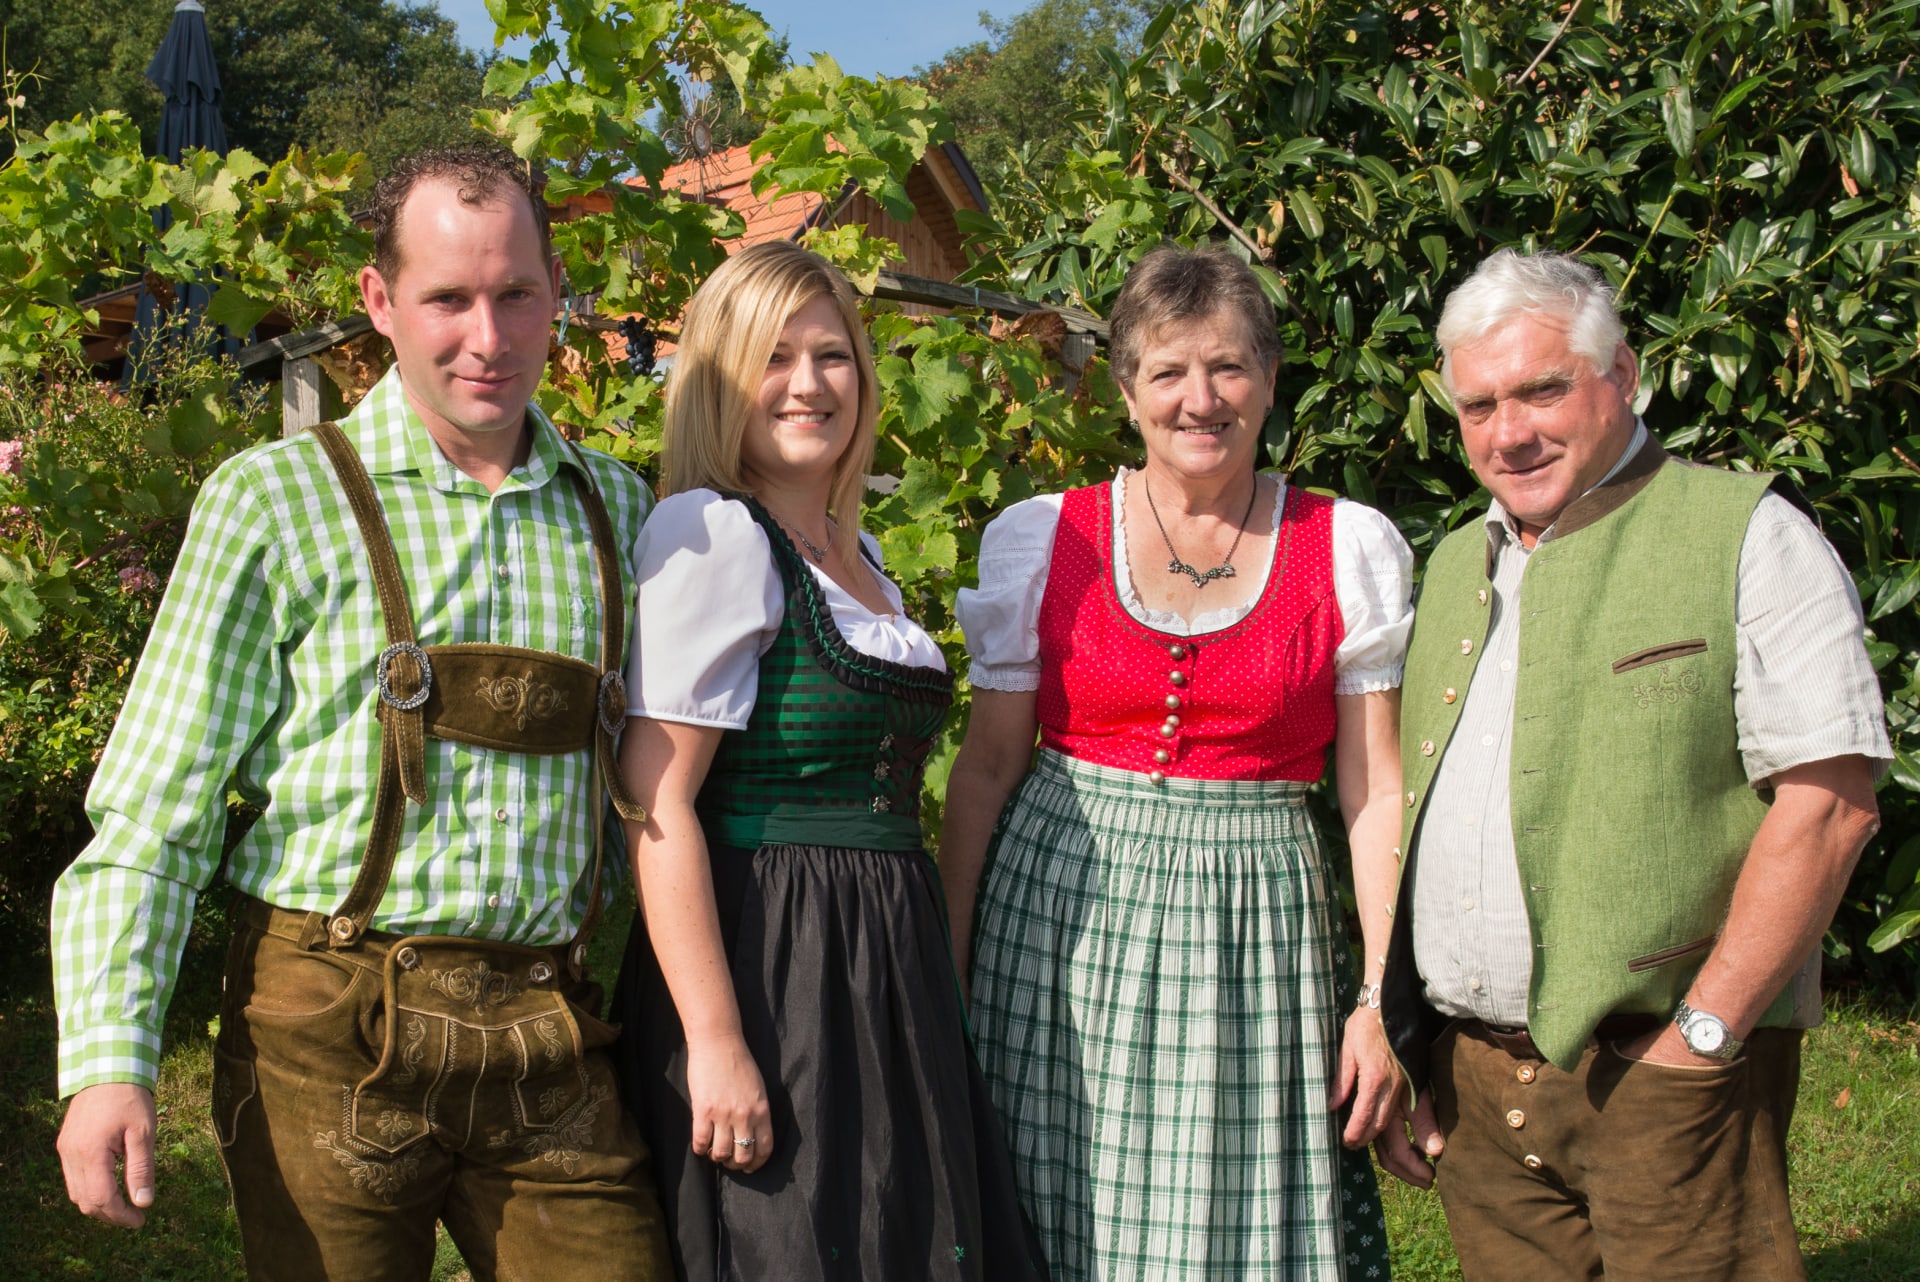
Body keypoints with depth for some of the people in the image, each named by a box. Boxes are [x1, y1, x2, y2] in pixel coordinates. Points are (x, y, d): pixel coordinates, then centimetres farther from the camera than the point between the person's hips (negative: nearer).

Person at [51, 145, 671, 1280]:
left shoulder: (622, 511, 10)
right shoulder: (276, 503, -1)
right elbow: (157, 806, -3)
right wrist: (109, 1054, -13)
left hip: (551, 1051, 3)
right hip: (332, 1036, -2)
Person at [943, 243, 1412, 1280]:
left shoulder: (1349, 550, 1)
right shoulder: (1042, 540, 1)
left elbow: (1377, 789, 2)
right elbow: (988, 765, 4)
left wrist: (1386, 997, -4)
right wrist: (942, 975, 2)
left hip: (1256, 916, 0)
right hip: (1065, 914, 0)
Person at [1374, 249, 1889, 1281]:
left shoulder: (1744, 537, -3)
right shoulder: (1455, 566, 16)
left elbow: (1827, 805, -11)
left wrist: (1702, 1035, -15)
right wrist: (1402, 1057, 13)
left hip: (1659, 1077, -5)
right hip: (1472, 1081, 5)